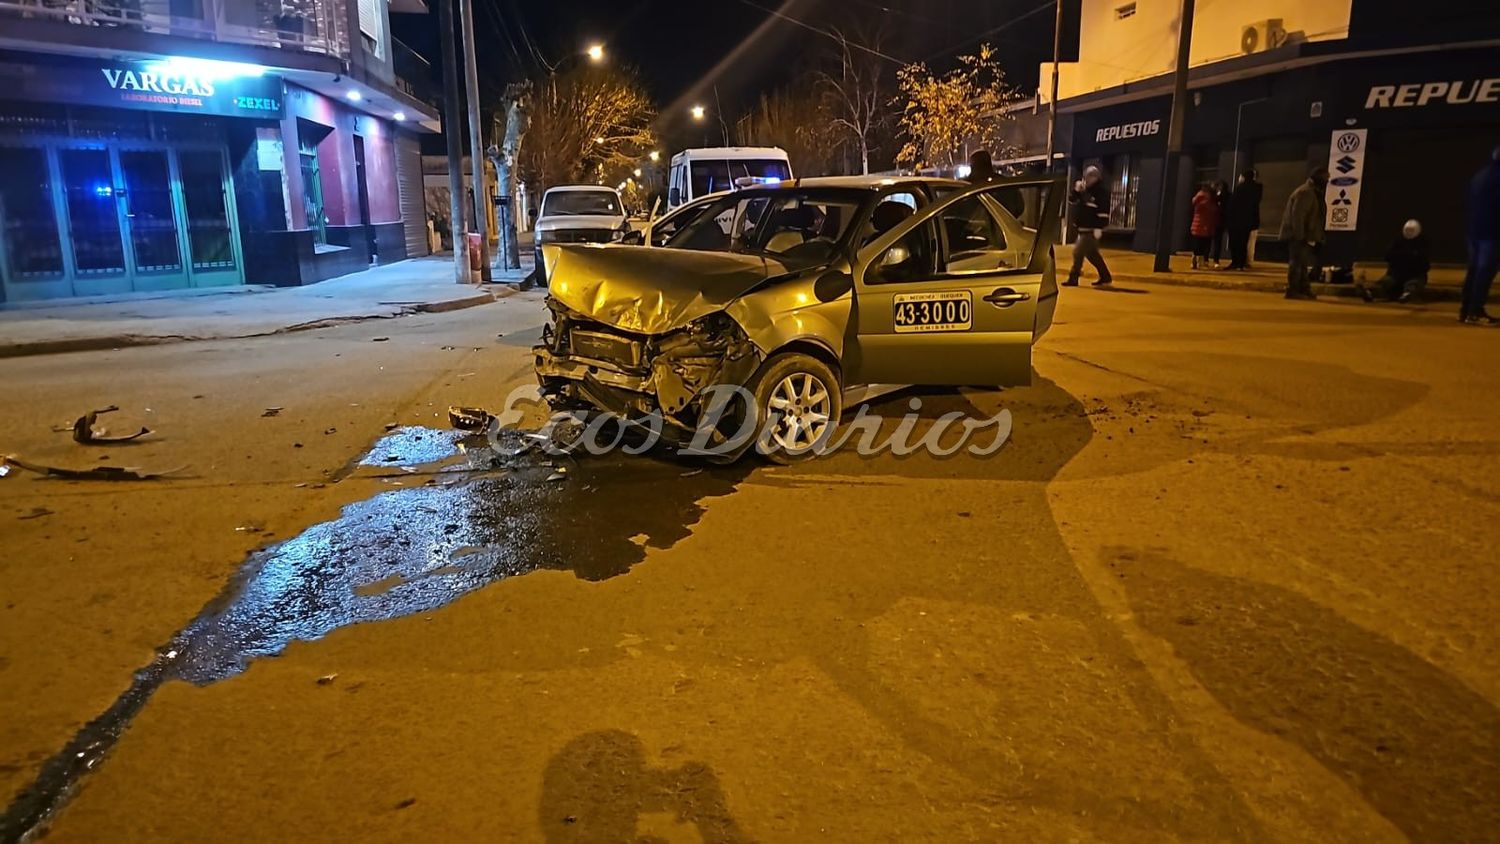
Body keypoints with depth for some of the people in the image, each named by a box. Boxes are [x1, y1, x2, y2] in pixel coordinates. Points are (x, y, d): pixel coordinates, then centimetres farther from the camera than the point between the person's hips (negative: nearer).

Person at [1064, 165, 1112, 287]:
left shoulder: (1101, 191, -13)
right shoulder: (1084, 190, 12)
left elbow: (1104, 211, -19)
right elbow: (1071, 200, 15)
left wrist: (1099, 228, -24)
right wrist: (1076, 189, -3)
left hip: (1092, 230, -9)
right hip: (1083, 229, 9)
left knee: (1078, 252, -11)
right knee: (1092, 254, 16)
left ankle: (1073, 279, -4)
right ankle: (1105, 277, 25)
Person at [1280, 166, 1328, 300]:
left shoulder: (1315, 193, 19)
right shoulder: (1305, 193, -15)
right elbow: (1297, 216, -23)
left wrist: (1317, 238, 20)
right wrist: (1300, 236, -25)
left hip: (1305, 236, 11)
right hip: (1297, 235, -11)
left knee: (1303, 263, 14)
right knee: (1297, 262, -12)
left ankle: (1304, 289, 20)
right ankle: (1292, 291, -11)